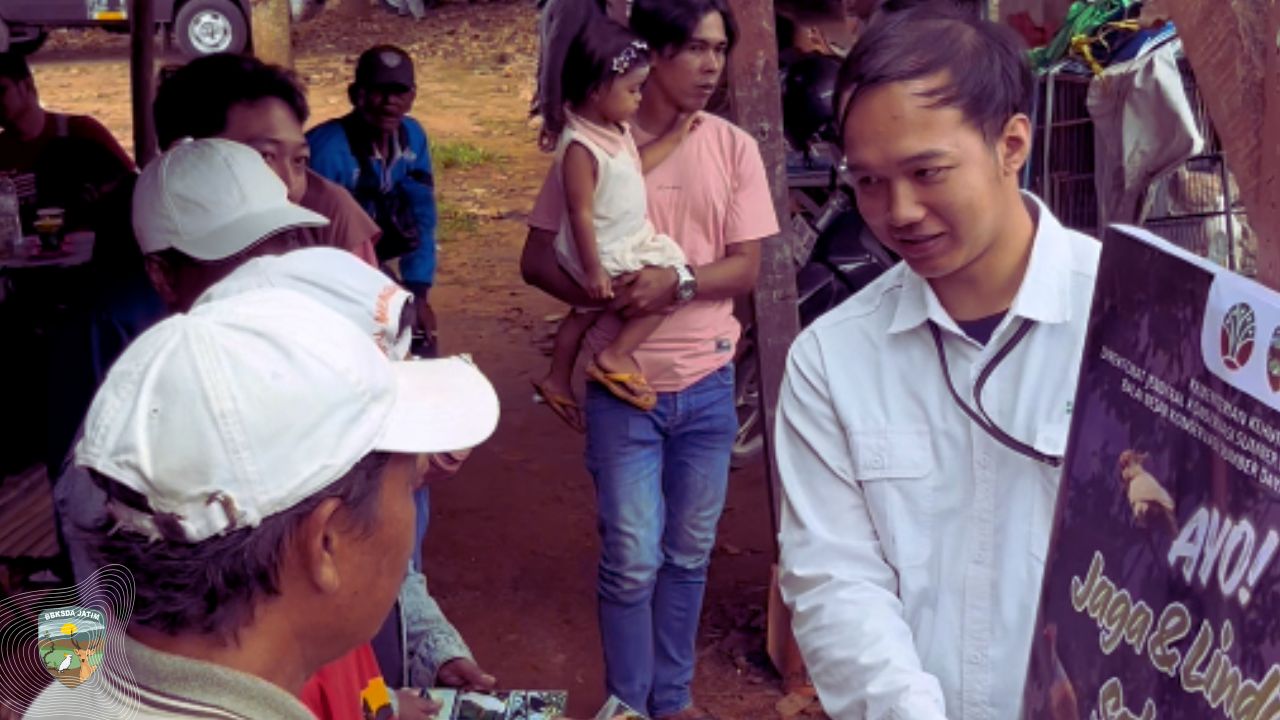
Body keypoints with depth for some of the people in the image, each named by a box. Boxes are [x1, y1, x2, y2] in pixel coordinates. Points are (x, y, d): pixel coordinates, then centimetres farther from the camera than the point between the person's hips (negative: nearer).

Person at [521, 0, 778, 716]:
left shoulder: (734, 149, 0)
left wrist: (678, 282, -21)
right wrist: (608, 298, -20)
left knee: (689, 555, 14)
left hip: (708, 385, 3)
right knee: (632, 561, 2)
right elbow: (538, 260, -3)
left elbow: (747, 267, -2)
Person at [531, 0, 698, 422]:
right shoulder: (580, 146, -29)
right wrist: (592, 270, -24)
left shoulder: (614, 129, 1)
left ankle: (557, 381, 43)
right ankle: (617, 357, -2)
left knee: (586, 312, 24)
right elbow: (580, 213, -27)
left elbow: (636, 163, 18)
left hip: (628, 242, 10)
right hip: (606, 254, -10)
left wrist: (674, 137, 13)